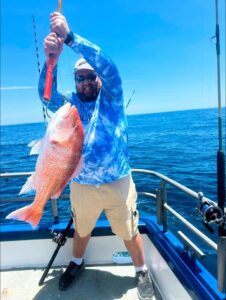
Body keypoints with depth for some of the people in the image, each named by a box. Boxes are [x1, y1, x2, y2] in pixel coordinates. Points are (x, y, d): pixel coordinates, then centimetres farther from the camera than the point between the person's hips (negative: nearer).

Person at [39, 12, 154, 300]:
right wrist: (51, 60, -33)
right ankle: (77, 263, 53)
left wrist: (69, 36, -26)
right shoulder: (69, 103, 4)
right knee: (81, 229, 25)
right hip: (81, 186, 2)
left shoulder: (112, 98, -1)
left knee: (129, 232, 15)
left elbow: (108, 66, -18)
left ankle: (141, 271, 42)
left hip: (118, 184, -2)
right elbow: (46, 94, -15)